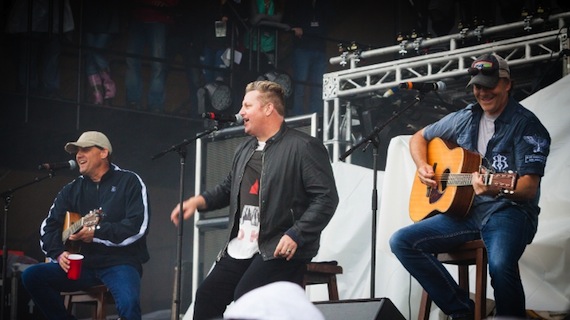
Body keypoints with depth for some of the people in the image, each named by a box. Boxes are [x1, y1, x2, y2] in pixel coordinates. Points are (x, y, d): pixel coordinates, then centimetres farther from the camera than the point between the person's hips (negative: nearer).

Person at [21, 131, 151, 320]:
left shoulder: (129, 182, 0)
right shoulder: (72, 190, 15)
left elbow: (139, 226, -12)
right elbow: (49, 226, 11)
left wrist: (96, 233, -16)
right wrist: (59, 253, -9)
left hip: (120, 263, -5)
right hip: (83, 263, 5)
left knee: (129, 305, -35)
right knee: (32, 276, -14)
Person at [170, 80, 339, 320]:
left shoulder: (304, 147, -9)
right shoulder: (245, 150, 18)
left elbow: (326, 197, -14)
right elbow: (228, 188, 30)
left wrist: (296, 235, -22)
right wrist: (198, 201, 11)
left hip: (279, 248, -8)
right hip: (241, 247, 8)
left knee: (245, 298, -25)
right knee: (206, 296, 2)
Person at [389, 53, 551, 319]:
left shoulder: (526, 125, -5)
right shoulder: (464, 118, 12)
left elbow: (530, 187, -13)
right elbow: (419, 138, 26)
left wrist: (496, 189, -34)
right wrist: (423, 167, 5)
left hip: (508, 210, -6)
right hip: (467, 210, 6)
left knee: (500, 265, -39)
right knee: (401, 241, -13)